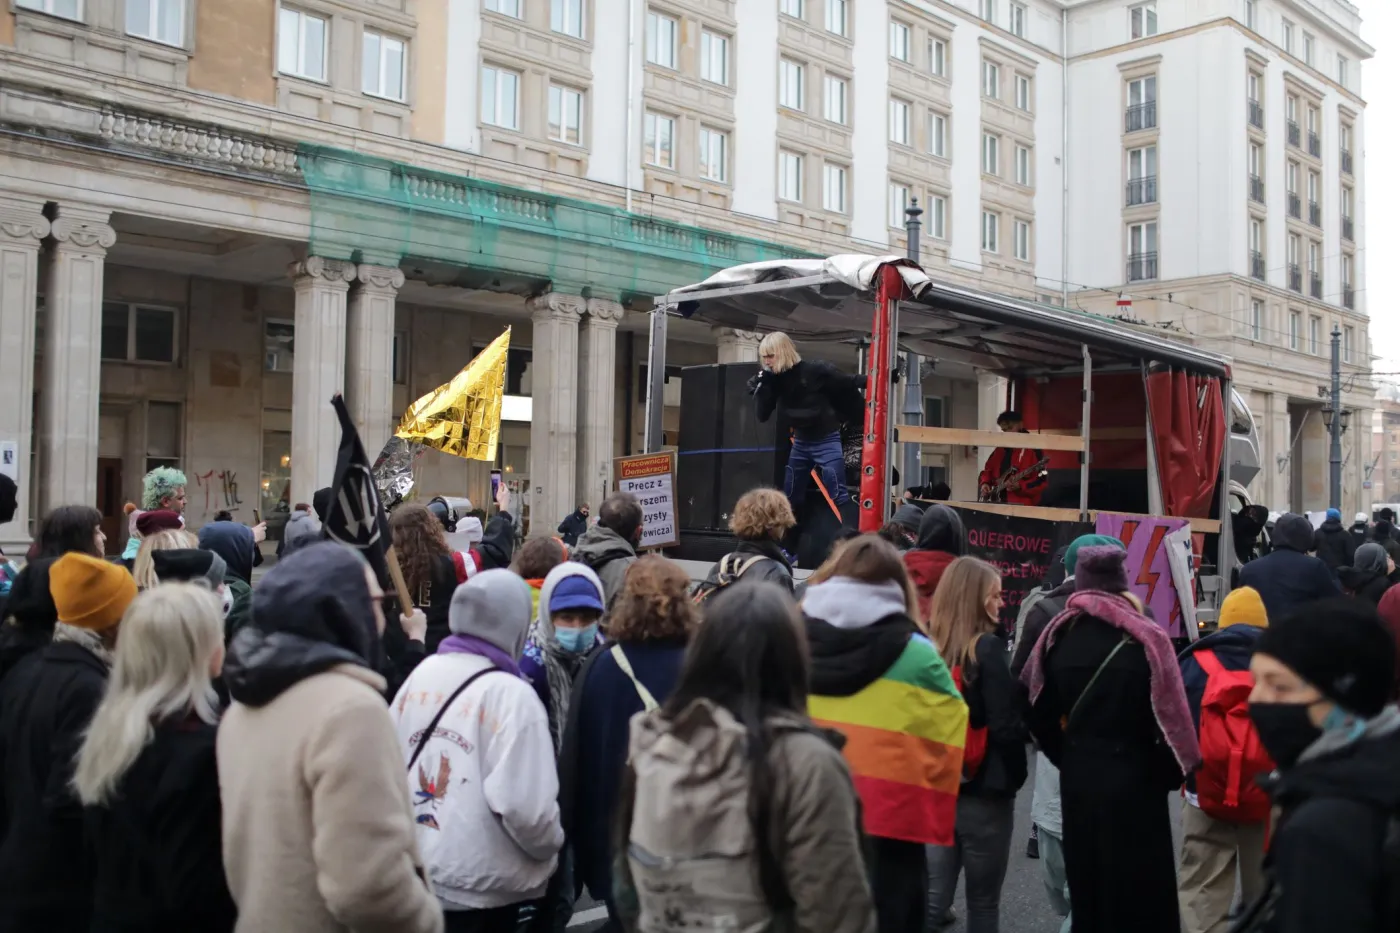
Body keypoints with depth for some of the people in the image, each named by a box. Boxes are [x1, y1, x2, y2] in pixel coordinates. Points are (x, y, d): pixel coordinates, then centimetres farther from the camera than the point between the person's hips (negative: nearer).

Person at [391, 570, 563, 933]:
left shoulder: (421, 674, 1)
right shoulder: (510, 695, -17)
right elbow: (524, 804, -21)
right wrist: (550, 845, -2)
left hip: (414, 870, 6)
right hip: (482, 885, -6)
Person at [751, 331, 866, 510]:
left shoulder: (815, 370, -16)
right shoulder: (774, 380, 0)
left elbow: (849, 382, -8)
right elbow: (763, 415, -2)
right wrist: (760, 386, -14)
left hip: (826, 441, -6)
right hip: (800, 443, 6)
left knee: (838, 497, -12)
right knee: (788, 500, 12)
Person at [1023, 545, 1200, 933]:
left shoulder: (1058, 635, -1)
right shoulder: (1145, 638, -13)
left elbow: (1038, 709, 2)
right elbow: (1167, 717, -15)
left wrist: (1068, 757, 12)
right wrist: (1168, 774, -2)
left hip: (1077, 780, 4)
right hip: (1134, 781, -4)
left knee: (1086, 886, 15)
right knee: (1140, 892, 7)